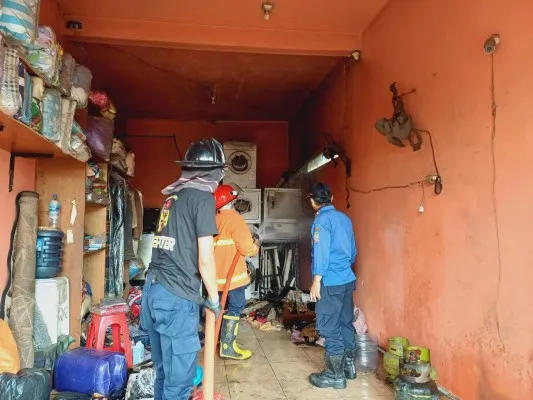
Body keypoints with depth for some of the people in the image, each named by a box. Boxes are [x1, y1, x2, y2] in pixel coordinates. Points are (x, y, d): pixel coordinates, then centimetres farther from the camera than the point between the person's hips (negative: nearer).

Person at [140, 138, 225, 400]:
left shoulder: (173, 196, 16)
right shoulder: (203, 197, -7)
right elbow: (205, 259, -11)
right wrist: (214, 298, 3)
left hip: (153, 290, 8)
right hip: (176, 296, -8)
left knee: (164, 371, 20)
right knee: (179, 377, 3)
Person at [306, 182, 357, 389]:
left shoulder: (322, 219, -12)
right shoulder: (344, 218, 11)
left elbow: (321, 252, -18)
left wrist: (316, 281, -15)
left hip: (330, 283, -8)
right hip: (348, 279, 9)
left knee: (329, 328, -1)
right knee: (346, 323, 17)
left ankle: (335, 375, 6)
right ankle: (349, 366, 28)